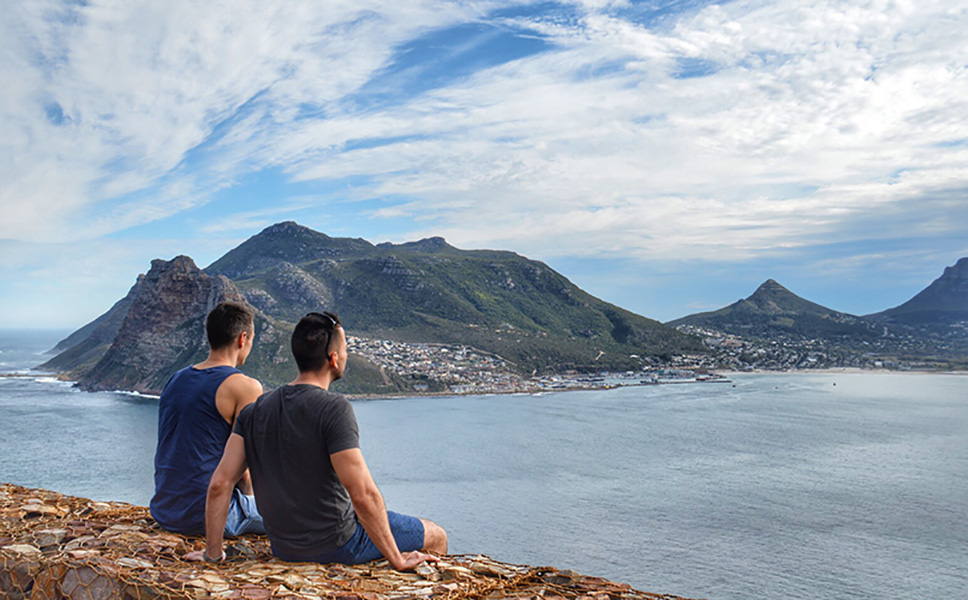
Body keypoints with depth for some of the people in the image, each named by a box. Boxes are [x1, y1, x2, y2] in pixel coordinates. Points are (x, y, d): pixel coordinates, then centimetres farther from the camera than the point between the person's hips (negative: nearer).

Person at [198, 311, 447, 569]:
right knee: (437, 536, 13)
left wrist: (213, 553, 5)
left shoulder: (254, 410, -2)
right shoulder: (334, 408, -23)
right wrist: (397, 560, -18)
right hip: (336, 546, -7)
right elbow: (363, 495, -27)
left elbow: (219, 484, -5)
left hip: (283, 548, 7)